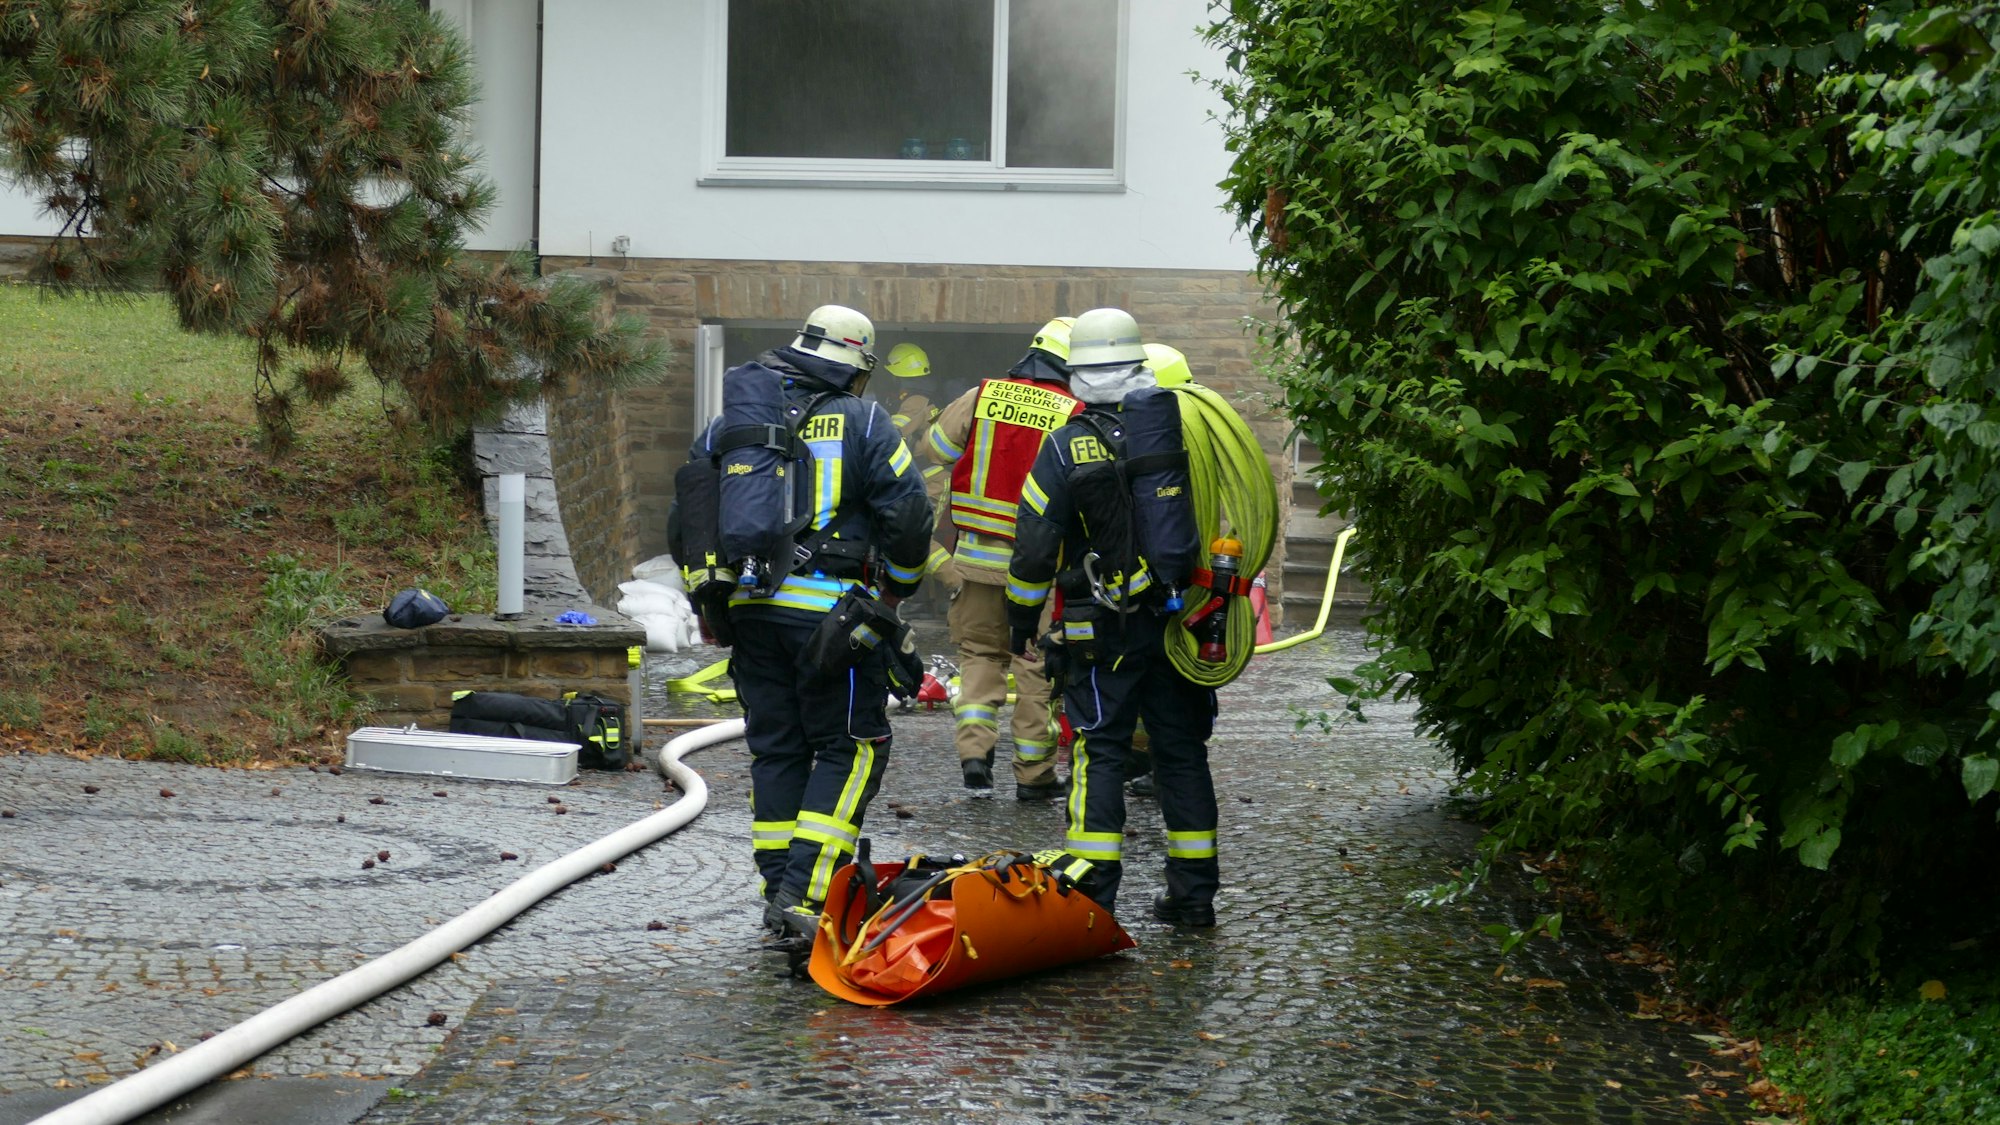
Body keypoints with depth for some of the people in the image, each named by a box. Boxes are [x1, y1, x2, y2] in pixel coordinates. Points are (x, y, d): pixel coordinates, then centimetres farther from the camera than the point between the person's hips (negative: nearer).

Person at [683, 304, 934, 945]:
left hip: (750, 605, 5)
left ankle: (778, 892, 15)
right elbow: (907, 514, -5)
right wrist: (900, 585, 12)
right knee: (850, 748, 1)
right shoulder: (862, 423, -2)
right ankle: (805, 893, -11)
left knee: (775, 748, 14)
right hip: (830, 607, -5)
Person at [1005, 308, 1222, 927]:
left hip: (1103, 632, -3)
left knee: (1099, 752, 2)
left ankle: (1093, 890, -4)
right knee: (1182, 752, 11)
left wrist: (1022, 621, 7)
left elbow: (1035, 548, -6)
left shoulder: (1064, 449, -7)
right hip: (1180, 626, 3)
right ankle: (1193, 892, 15)